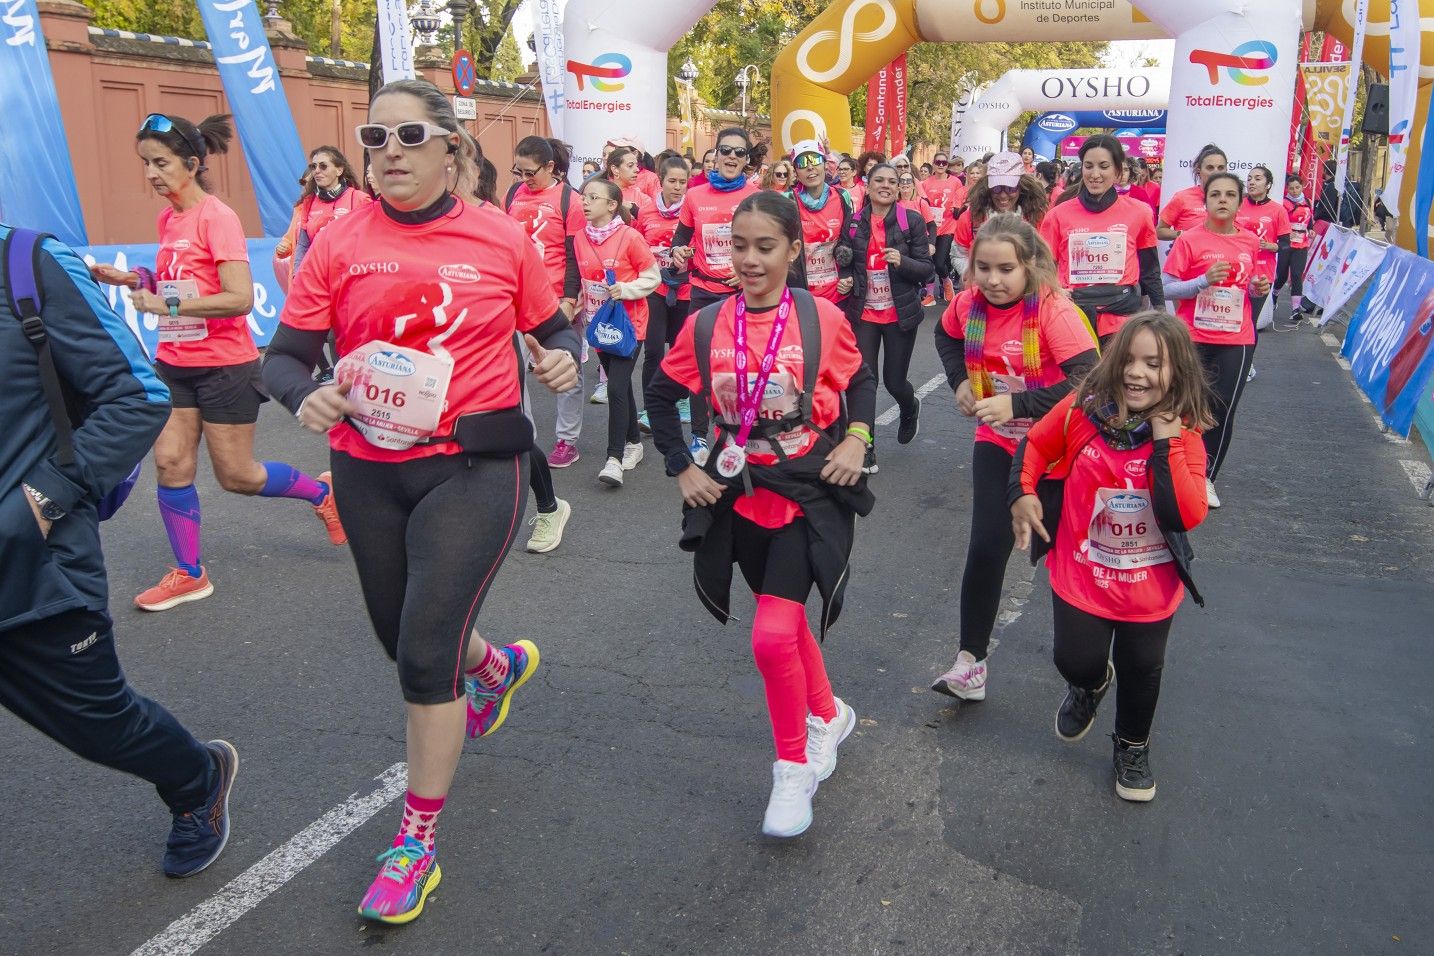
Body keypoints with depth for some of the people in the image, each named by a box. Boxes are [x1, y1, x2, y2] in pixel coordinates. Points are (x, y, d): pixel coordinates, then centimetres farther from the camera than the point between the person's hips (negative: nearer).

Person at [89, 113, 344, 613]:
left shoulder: (217, 217, -15)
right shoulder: (168, 218, 7)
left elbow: (240, 297, -23)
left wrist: (166, 306, -23)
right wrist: (135, 280, 4)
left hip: (224, 366, -7)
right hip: (175, 363, 7)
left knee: (237, 476, 3)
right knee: (170, 463, 2)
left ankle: (322, 490, 27)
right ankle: (189, 574, 14)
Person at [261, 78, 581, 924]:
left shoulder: (501, 237, -4)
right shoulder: (340, 245, -2)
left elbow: (553, 327, 8)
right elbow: (284, 356, -1)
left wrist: (563, 359, -15)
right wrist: (305, 397, -23)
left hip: (474, 466, -4)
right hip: (369, 470, 4)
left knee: (424, 653, -8)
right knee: (405, 639, 19)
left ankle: (417, 846, 11)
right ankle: (498, 666, 56)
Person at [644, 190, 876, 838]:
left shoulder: (823, 318, -9)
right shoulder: (706, 327, -4)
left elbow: (861, 381, 8)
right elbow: (661, 396, 9)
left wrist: (856, 440, -6)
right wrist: (681, 468, 2)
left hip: (810, 493, -3)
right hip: (742, 495, 4)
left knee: (773, 636, -15)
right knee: (786, 622, 19)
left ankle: (794, 767, 9)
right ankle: (828, 714, 47)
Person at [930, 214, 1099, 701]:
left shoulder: (1054, 310, -25)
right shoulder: (969, 304, -9)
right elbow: (946, 336, 15)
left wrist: (1018, 404, -38)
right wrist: (960, 379, -1)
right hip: (997, 442, 3)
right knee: (986, 549, -5)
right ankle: (970, 662, 3)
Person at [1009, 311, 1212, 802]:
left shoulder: (1184, 435, -14)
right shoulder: (1082, 410, -12)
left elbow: (1188, 516, -24)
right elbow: (1034, 446, 5)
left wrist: (1166, 445, -28)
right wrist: (1022, 495, -10)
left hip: (1150, 585, 0)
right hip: (1081, 575, 0)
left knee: (1142, 669, 15)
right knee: (1075, 661, 5)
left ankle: (1132, 747, 44)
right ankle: (1090, 684, 45)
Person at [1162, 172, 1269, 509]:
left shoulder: (1250, 241, 6)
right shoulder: (1189, 240, -6)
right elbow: (1166, 289, -9)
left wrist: (1258, 287, -1)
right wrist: (1205, 280, -21)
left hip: (1236, 342, 3)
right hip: (1193, 340, -3)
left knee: (1223, 413, 4)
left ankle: (1207, 477, 20)